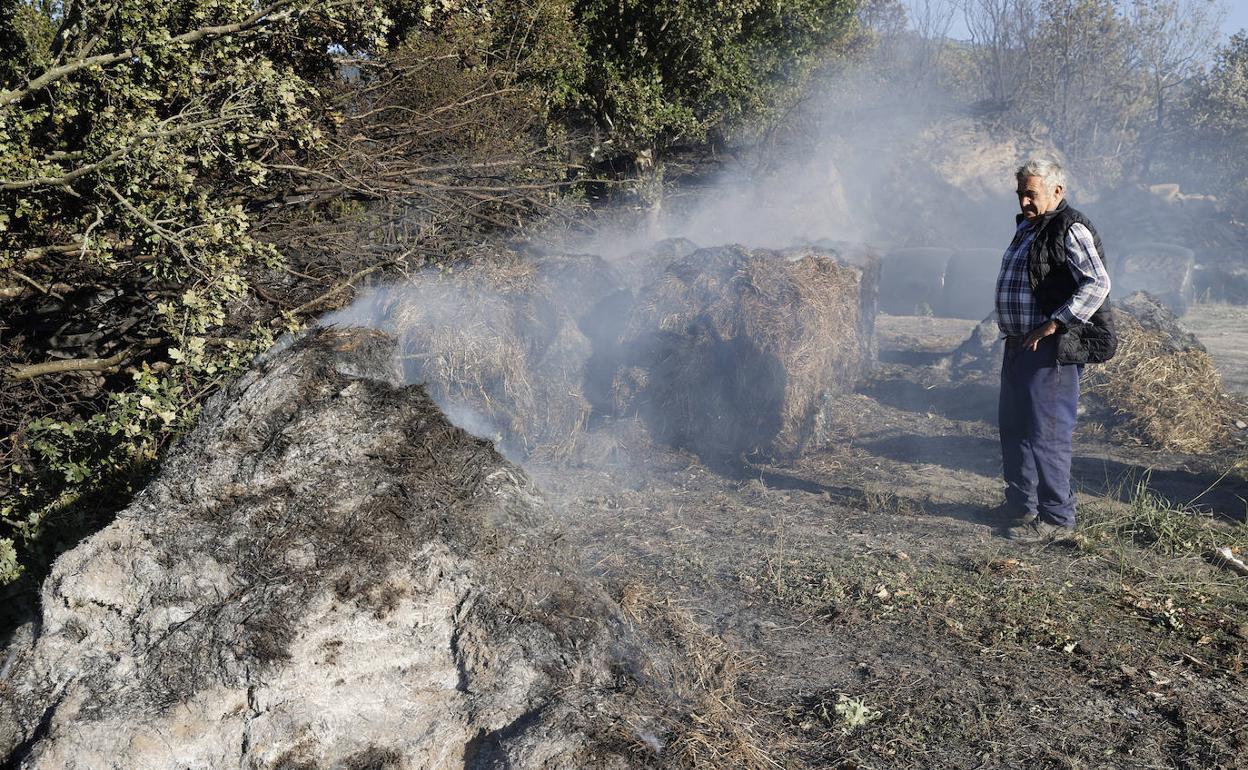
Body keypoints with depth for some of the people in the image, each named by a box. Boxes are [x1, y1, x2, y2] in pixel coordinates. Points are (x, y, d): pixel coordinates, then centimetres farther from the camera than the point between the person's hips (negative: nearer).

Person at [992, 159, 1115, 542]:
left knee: (1046, 433, -8)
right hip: (1020, 345, 10)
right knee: (1012, 426, 16)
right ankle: (1021, 505, 29)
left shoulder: (1071, 231, -12)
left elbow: (1098, 284, -23)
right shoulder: (1026, 228, 18)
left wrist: (1053, 324, -22)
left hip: (1052, 350, -10)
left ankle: (1057, 518, 1)